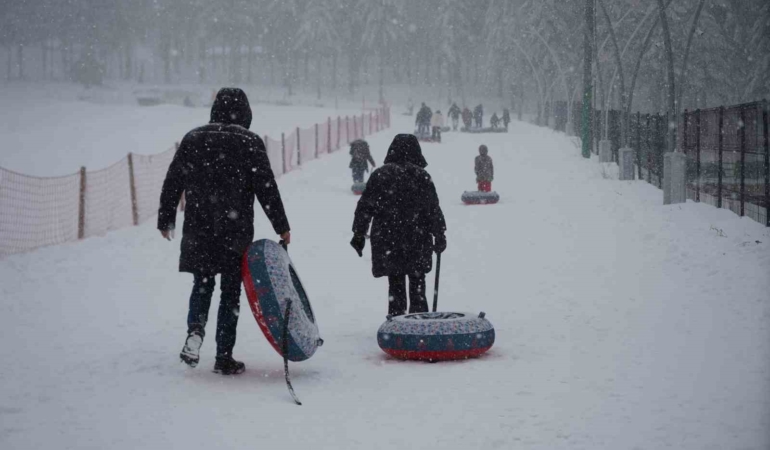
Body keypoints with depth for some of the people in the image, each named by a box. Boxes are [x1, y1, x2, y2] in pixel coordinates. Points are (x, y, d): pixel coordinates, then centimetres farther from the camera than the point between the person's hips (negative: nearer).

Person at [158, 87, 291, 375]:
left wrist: (165, 220, 18)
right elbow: (266, 189, -6)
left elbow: (172, 183, 7)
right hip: (235, 232, -2)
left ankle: (195, 330, -10)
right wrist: (282, 227, 1)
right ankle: (224, 357, 7)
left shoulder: (193, 140, 4)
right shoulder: (249, 143, -5)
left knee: (202, 285, 18)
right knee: (230, 292, 7)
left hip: (198, 230, 2)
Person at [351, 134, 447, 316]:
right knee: (417, 287, 12)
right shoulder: (422, 177, -4)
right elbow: (434, 210, 0)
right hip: (417, 241, 0)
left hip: (388, 242, 0)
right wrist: (440, 236, 11)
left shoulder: (380, 175, -2)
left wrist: (359, 234, 8)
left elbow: (364, 208, 0)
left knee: (395, 286, 10)